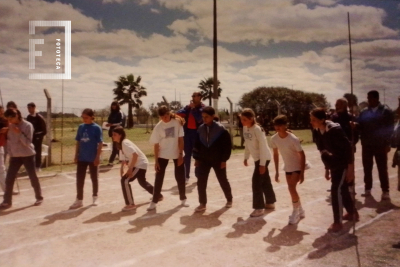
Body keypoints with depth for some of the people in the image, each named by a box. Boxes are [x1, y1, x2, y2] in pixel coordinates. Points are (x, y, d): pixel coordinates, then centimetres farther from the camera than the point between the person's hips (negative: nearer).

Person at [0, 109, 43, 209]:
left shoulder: (27, 126, -12)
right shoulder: (10, 126, 4)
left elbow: (28, 143, -16)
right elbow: (9, 140, 12)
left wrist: (19, 133, -26)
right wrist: (10, 153, 5)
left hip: (28, 155, -4)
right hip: (15, 156, 4)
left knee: (33, 177, 6)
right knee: (9, 179, 1)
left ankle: (39, 198, 21)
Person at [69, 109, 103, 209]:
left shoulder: (96, 128, -10)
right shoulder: (81, 127, 4)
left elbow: (100, 143, -10)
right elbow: (78, 142, 10)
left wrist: (97, 157, -13)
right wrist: (76, 155, 7)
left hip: (93, 158, -4)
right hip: (81, 158, 4)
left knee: (94, 178, 11)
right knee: (79, 179, 5)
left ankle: (95, 197, 27)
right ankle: (79, 200, 15)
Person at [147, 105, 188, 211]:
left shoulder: (177, 122, -11)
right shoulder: (158, 127, -9)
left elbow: (180, 139, -8)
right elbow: (156, 145, -7)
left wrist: (180, 154, -11)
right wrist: (156, 161, -9)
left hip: (177, 154, 0)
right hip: (163, 155, 0)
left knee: (180, 177, 8)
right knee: (159, 178, 0)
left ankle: (183, 199, 25)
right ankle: (154, 201, 9)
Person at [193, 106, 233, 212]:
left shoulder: (221, 129, -13)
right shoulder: (201, 129, 1)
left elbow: (227, 145, -11)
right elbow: (197, 144, 9)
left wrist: (224, 160, -12)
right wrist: (196, 158, 5)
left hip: (218, 160, -3)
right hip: (204, 160, 4)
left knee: (223, 181, 12)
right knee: (201, 182, -1)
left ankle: (229, 200, 34)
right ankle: (203, 203, 13)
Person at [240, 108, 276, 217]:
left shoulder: (257, 129, -23)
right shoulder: (245, 128, 0)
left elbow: (263, 147, -23)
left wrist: (262, 164, -23)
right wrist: (246, 157, 14)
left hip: (264, 158, -8)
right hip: (257, 158, 8)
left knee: (256, 182, -8)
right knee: (265, 180, 19)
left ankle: (259, 208, 1)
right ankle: (270, 202, 34)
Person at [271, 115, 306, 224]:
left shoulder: (293, 139, -27)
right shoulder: (274, 138, -11)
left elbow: (302, 155, -19)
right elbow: (276, 154, 3)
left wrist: (302, 173, -19)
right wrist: (276, 171, 5)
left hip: (298, 166, -6)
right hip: (288, 167, 6)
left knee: (291, 187, -17)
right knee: (291, 189, 11)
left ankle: (295, 212, 4)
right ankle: (300, 210, 33)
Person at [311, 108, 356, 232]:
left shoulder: (335, 129, -25)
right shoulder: (317, 132, -2)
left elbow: (348, 148, -23)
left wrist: (350, 169, -22)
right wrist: (327, 169, 14)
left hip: (343, 164, -8)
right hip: (333, 165, 8)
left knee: (336, 190, -10)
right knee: (342, 189, 19)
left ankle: (338, 222, 2)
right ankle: (352, 213, 40)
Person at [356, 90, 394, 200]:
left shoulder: (386, 111, -3)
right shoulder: (364, 112, 5)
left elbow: (390, 128, -3)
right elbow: (360, 126, 4)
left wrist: (388, 143, -8)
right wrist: (355, 125, -19)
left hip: (380, 145, -3)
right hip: (366, 145, 3)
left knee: (382, 169, 4)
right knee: (367, 168, 10)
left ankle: (385, 191, 13)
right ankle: (368, 189, 21)